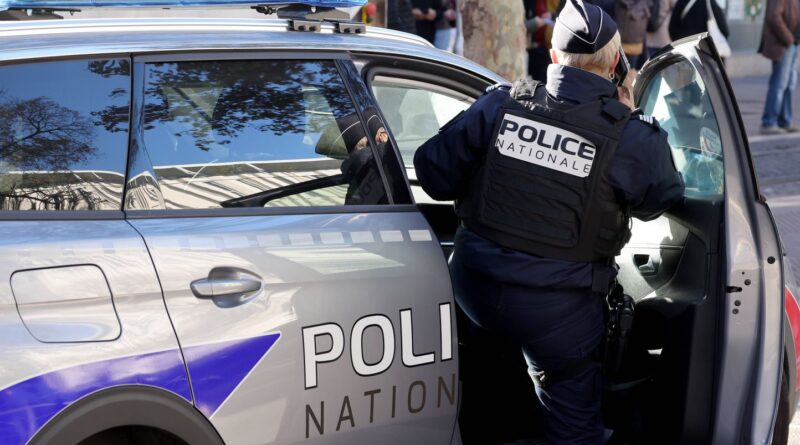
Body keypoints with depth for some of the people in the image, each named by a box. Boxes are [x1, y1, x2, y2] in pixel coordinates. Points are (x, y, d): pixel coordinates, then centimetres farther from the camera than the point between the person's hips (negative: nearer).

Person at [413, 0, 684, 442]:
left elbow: (433, 173, 0)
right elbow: (658, 200, 7)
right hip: (555, 313, -3)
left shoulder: (498, 105, -6)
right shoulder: (632, 137, -12)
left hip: (473, 289, 3)